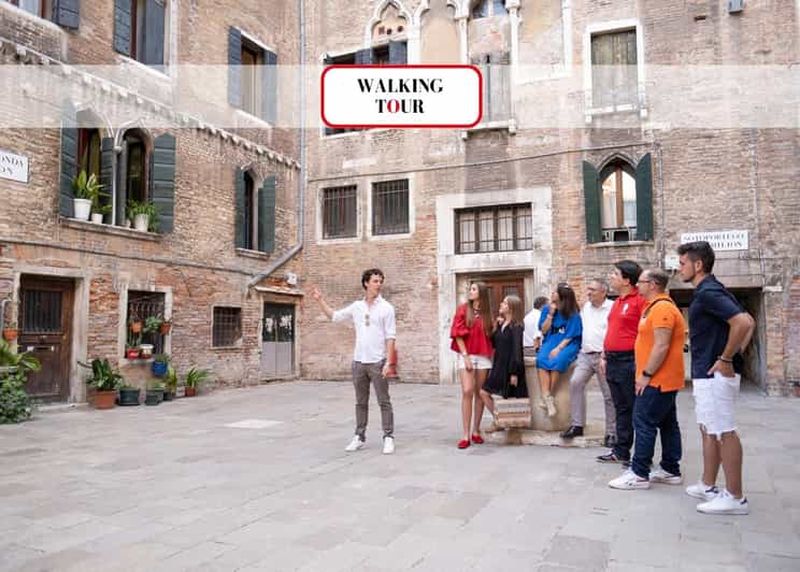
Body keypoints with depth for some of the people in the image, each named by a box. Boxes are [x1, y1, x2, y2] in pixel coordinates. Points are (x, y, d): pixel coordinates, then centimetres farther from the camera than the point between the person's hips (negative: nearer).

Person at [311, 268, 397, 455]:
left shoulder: (386, 308, -4)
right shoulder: (356, 306, 8)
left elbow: (390, 337, -7)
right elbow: (335, 316, 20)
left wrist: (388, 362, -14)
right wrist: (320, 300, 13)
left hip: (377, 362, -4)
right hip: (359, 362, 4)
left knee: (384, 402, 0)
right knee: (361, 402, 11)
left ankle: (388, 437, 6)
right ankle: (359, 437, 20)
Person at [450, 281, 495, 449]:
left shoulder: (487, 313, 10)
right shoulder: (463, 309, 3)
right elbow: (458, 334, -3)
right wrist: (465, 356, -9)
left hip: (483, 356, 3)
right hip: (466, 355, -3)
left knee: (480, 393, 5)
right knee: (467, 392, -12)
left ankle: (476, 431, 15)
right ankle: (465, 435, -10)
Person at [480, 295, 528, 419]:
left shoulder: (516, 327, -12)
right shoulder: (500, 324, 11)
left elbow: (516, 350, -16)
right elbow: (493, 343, 9)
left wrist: (514, 373, -19)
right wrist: (496, 327, -1)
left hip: (510, 368, -8)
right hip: (499, 366, 8)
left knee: (511, 399, 1)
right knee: (484, 393, 4)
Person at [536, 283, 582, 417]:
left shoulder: (573, 314, -3)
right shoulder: (547, 310, 9)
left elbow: (570, 336, -7)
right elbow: (544, 330, 6)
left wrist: (558, 348, -20)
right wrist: (551, 314, -4)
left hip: (567, 345, -3)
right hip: (550, 342, 3)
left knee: (557, 360, -35)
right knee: (541, 359, -29)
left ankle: (545, 397, -25)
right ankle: (548, 398, -36)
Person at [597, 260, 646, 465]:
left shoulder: (639, 300, -12)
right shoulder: (617, 302, 16)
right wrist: (604, 356, 19)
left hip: (629, 361, -9)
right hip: (613, 361, 9)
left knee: (636, 409, 0)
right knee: (621, 408, 15)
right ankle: (621, 451, 24)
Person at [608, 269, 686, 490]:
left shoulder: (662, 308, -18)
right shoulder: (656, 306, 16)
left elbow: (661, 346, -24)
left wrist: (646, 374, -20)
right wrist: (647, 374, 18)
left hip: (657, 380, -11)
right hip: (663, 380, 11)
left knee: (644, 423, -7)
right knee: (667, 424, 14)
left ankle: (639, 474, -2)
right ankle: (671, 470, 22)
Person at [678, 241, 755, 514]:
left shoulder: (708, 293, -17)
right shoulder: (711, 291, 14)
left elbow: (742, 322, -29)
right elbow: (750, 323, 18)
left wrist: (727, 359, -21)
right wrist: (735, 355, 12)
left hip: (715, 375, -11)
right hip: (706, 374, 11)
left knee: (724, 433, -3)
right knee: (709, 430, 16)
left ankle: (735, 498, 5)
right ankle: (708, 487, 26)